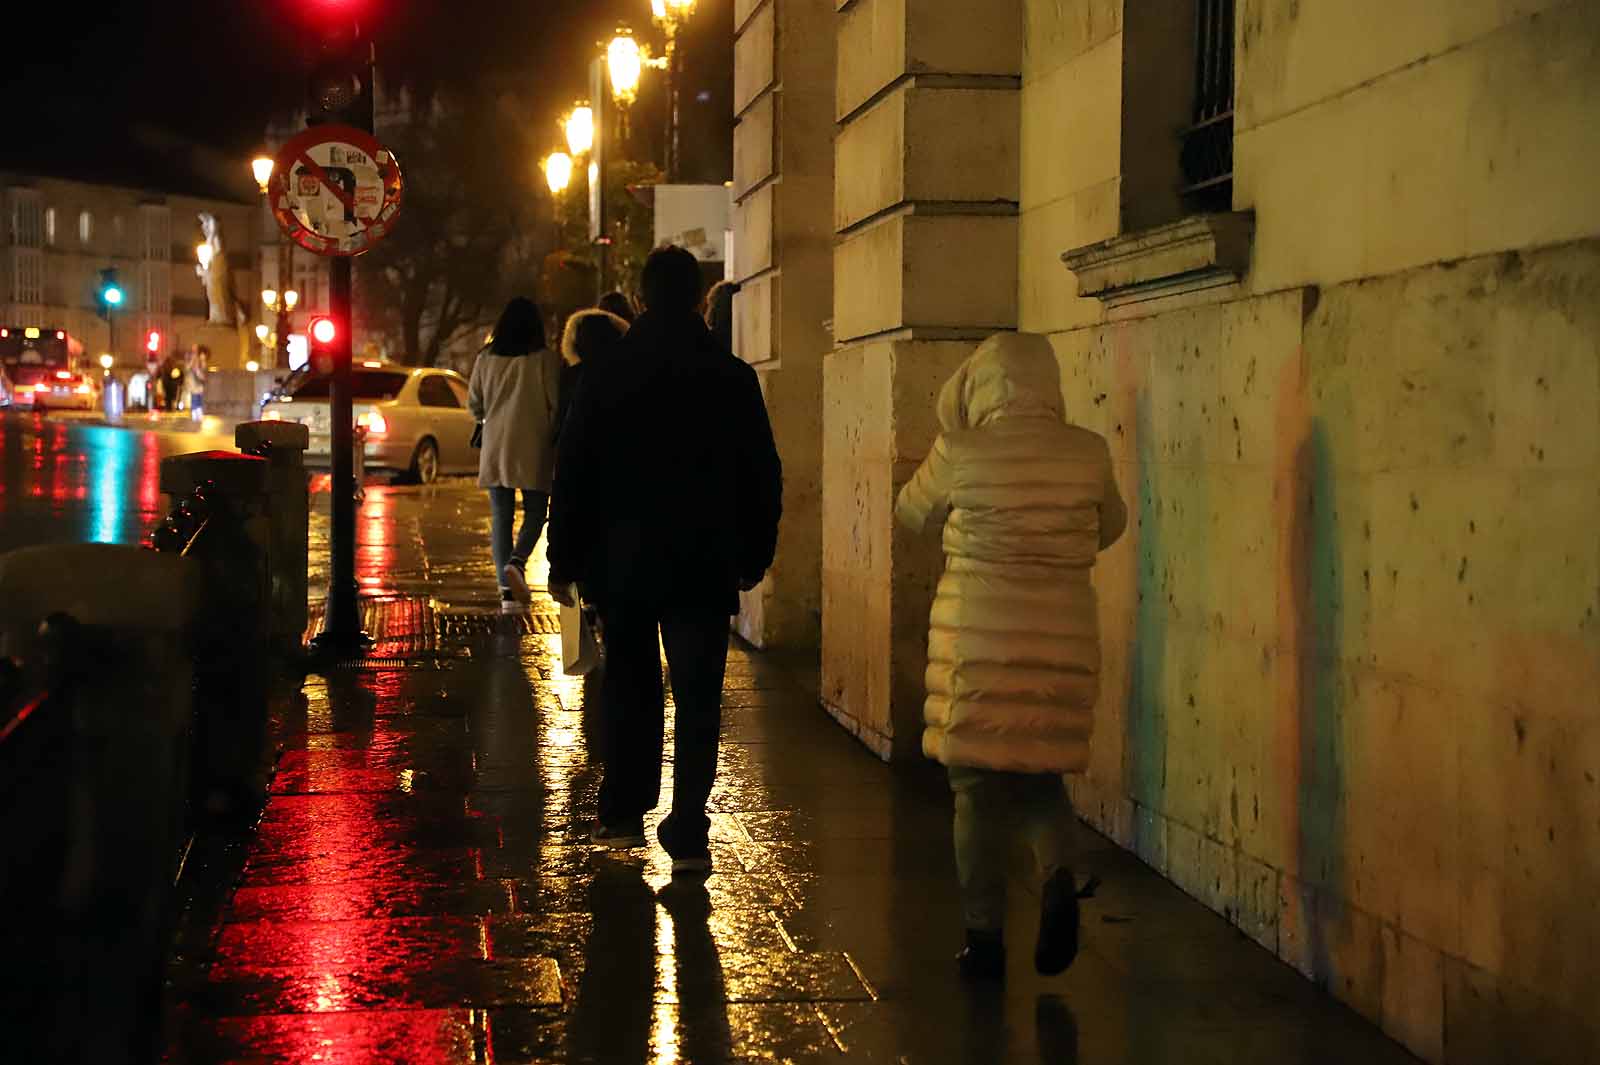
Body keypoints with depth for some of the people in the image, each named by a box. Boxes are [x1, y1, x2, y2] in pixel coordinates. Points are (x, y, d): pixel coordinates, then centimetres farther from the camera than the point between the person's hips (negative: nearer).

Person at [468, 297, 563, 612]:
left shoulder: (486, 359, 3)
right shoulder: (546, 359, -7)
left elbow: (474, 404, 11)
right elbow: (556, 404, -7)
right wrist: (553, 437, 10)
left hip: (495, 447, 3)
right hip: (533, 448, -3)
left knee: (501, 517, 7)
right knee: (535, 511, 9)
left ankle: (507, 589, 0)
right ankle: (517, 562, -18)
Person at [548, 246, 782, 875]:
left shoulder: (604, 374, -4)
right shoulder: (733, 378, -3)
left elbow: (573, 474, -3)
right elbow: (764, 477, 2)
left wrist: (565, 562, 3)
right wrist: (754, 556, 13)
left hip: (622, 562, 1)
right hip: (704, 565, -1)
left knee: (628, 684, 18)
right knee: (697, 698, 1)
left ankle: (623, 812, 23)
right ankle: (687, 835, -5)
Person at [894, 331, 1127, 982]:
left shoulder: (960, 454, -8)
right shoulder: (1088, 453, -1)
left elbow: (911, 512, 11)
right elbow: (1110, 526, 17)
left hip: (977, 639, -2)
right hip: (1064, 637, 2)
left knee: (978, 787, 7)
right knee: (1040, 771, 18)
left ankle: (985, 940, 7)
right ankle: (1058, 872, -11)